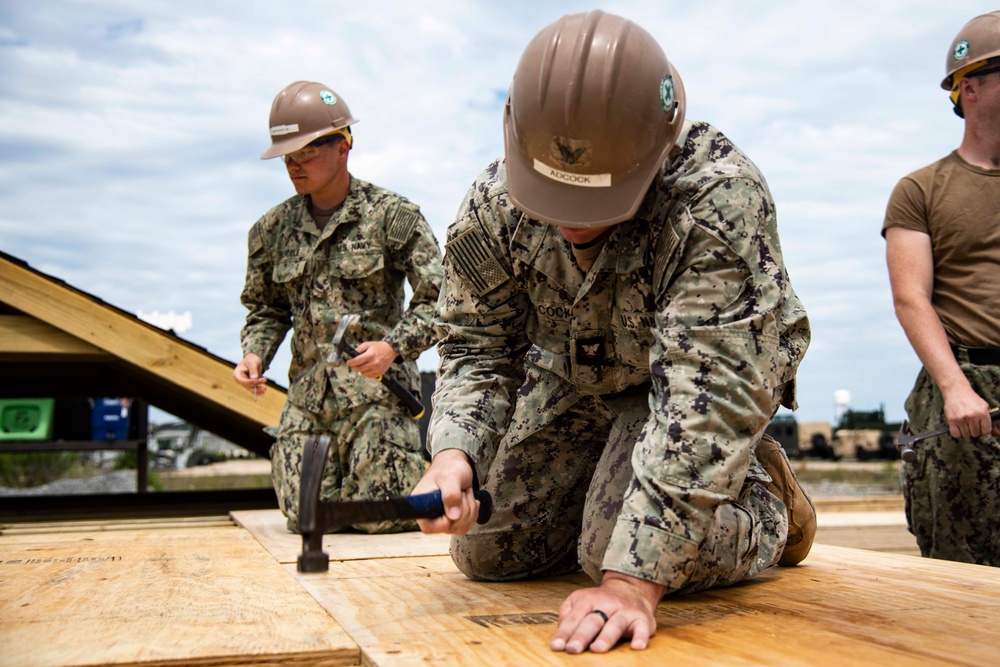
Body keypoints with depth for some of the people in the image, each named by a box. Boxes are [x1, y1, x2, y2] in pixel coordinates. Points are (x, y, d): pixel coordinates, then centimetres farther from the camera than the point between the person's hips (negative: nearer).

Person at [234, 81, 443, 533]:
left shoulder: (392, 216, -5)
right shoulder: (273, 229, 9)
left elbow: (437, 301, -6)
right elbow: (266, 308, 19)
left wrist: (393, 346, -21)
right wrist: (255, 354, -1)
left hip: (376, 387, -4)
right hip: (308, 391, 4)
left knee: (380, 519, -7)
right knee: (305, 517, 1)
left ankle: (420, 470, 25)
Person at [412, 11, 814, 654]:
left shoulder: (721, 200, -38)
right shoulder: (494, 202, -22)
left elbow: (707, 396, -42)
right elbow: (477, 345, -11)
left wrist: (634, 579, -47)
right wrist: (455, 451, -33)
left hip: (715, 371, -4)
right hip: (575, 379, 5)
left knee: (638, 552, -24)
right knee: (486, 552, 4)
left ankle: (766, 498, 7)